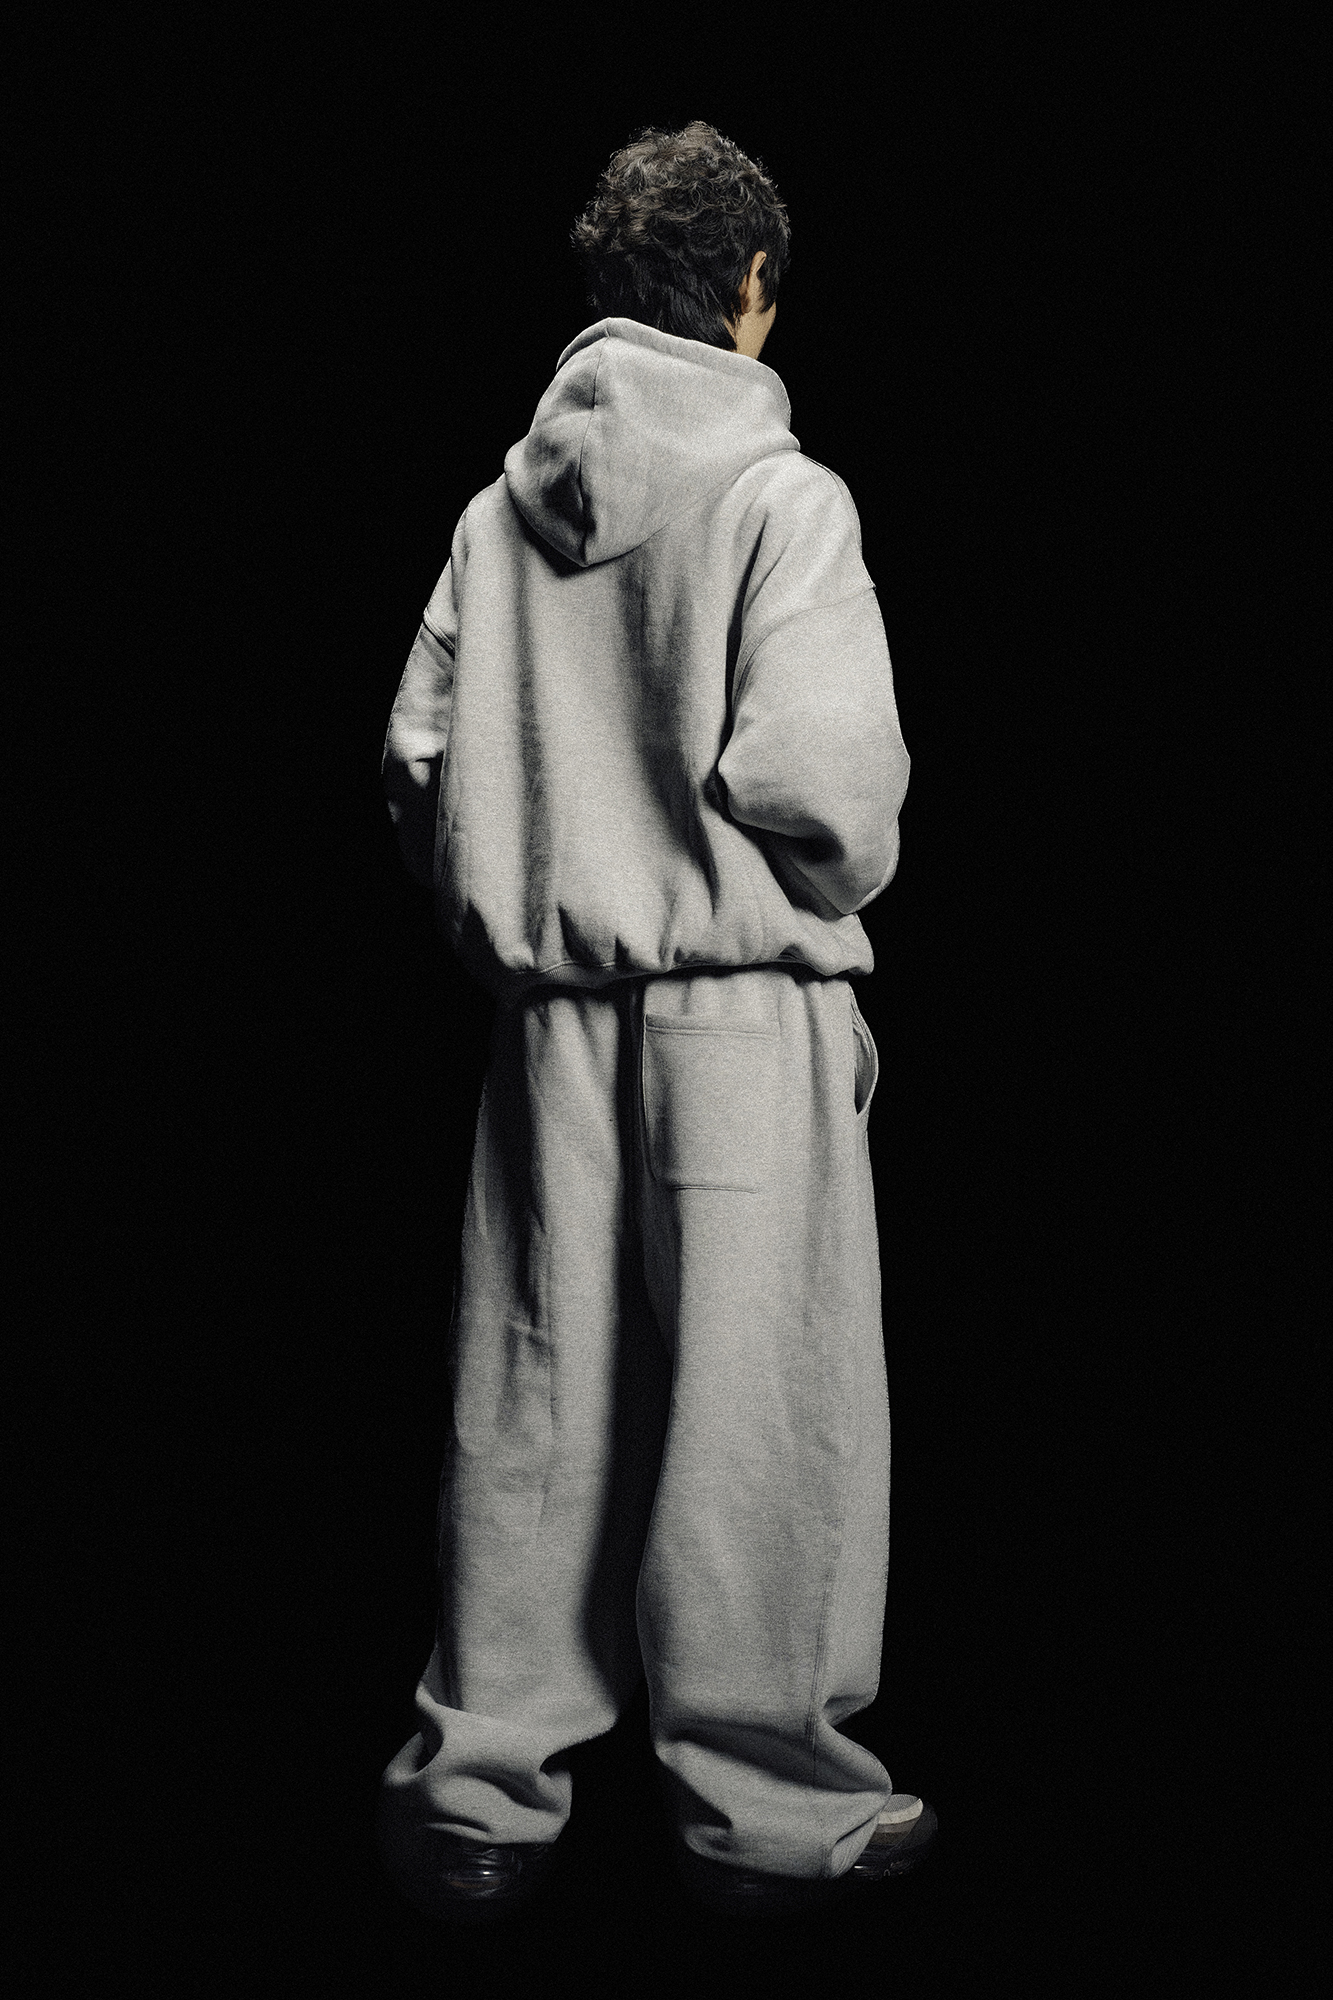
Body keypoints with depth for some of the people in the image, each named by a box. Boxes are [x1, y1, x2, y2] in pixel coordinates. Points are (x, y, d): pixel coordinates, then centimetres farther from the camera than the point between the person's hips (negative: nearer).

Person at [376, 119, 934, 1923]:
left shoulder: (506, 505, 9)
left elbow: (421, 749, 6)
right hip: (742, 993, -5)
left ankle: (478, 1791, 20)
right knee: (757, 1401, 4)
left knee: (533, 1395, 11)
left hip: (550, 1011, 5)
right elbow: (819, 765, -17)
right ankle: (769, 1804, 15)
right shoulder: (780, 495, -7)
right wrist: (836, 884, 3)